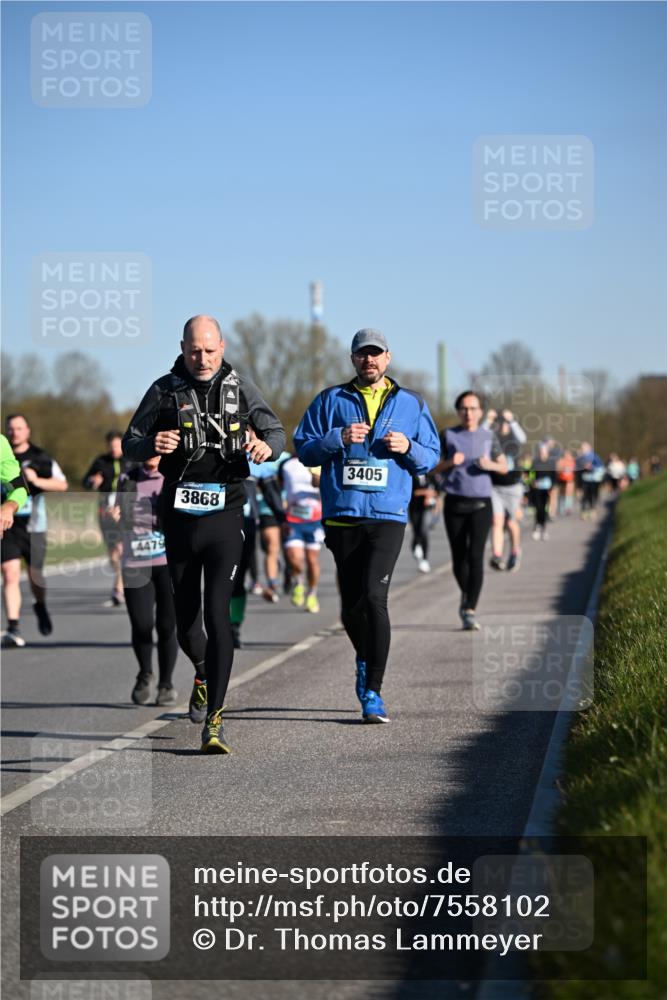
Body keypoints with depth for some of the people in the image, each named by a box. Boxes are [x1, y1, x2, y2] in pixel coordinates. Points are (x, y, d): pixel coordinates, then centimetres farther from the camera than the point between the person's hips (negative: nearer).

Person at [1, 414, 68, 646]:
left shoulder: (40, 458, 1)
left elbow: (62, 485, -2)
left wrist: (37, 481, -17)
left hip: (33, 527, 0)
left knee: (36, 575, 10)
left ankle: (40, 606, 43)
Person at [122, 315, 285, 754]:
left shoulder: (239, 386, 4)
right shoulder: (165, 390, 3)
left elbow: (277, 431, 8)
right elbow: (130, 443, 6)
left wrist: (266, 446, -16)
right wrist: (151, 444, -18)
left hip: (224, 515, -2)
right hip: (179, 516, 2)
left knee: (217, 613, -15)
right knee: (186, 620, 10)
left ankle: (214, 721, -14)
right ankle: (204, 673, 44)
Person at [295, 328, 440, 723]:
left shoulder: (411, 404, 11)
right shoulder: (330, 401, 10)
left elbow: (431, 457, 13)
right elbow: (304, 450, 6)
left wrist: (409, 448, -8)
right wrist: (339, 439, -11)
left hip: (388, 516, -2)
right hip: (342, 515, 2)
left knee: (374, 597, -17)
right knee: (351, 605, 7)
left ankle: (373, 692, -14)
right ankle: (366, 660, 37)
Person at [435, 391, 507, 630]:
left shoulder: (489, 436, 6)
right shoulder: (448, 435, 3)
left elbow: (504, 467, 13)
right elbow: (432, 467, 7)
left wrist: (491, 465, -9)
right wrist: (450, 462, -13)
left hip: (481, 504, -1)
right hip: (454, 503, 1)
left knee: (475, 556, -12)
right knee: (459, 557, 6)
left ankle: (470, 611, -12)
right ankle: (466, 595, 36)